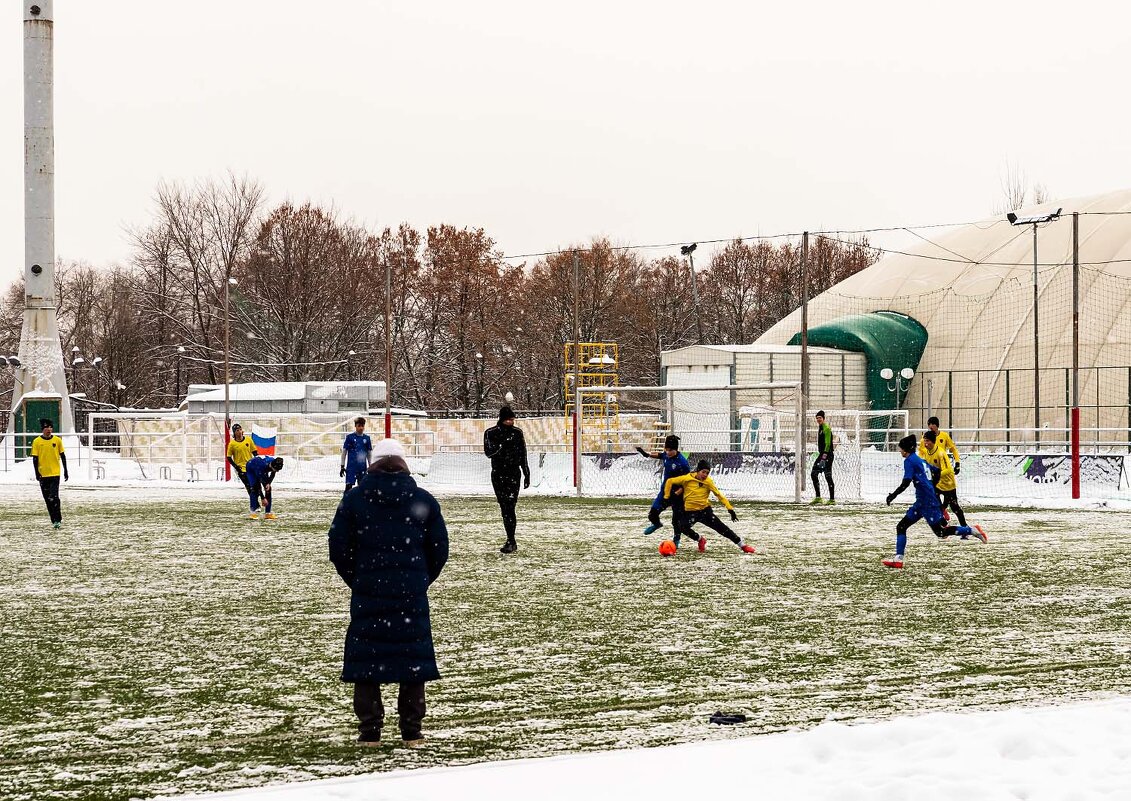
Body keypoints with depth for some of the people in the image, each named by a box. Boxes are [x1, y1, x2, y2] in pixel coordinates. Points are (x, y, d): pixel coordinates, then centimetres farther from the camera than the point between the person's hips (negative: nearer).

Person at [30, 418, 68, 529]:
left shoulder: (57, 440, 1)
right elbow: (35, 458, 0)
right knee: (48, 499, 7)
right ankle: (54, 520, 18)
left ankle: (58, 520, -8)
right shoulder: (37, 441, 0)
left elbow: (62, 456, 8)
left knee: (54, 497, -14)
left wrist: (65, 471, 7)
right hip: (43, 474, 2)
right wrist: (37, 473, -7)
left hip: (55, 473, -2)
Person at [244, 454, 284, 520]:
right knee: (254, 488, -22)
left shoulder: (276, 463, -29)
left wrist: (269, 483, -20)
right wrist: (263, 498, -35)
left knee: (268, 489, -7)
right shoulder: (262, 465, -45)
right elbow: (258, 482, -38)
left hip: (264, 470, 5)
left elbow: (273, 473, -4)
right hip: (251, 468, -5)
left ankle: (268, 513, -3)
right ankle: (254, 512, -17)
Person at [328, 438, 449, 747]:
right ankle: (412, 730, 10)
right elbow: (439, 548, 6)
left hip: (367, 594, 0)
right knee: (412, 658, 8)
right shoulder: (422, 500, 1)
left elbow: (338, 548, 1)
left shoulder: (354, 499, -1)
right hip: (411, 594, 1)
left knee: (366, 657, 7)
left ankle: (370, 730, 7)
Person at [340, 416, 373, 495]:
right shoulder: (350, 437, -2)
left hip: (363, 467, 3)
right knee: (349, 486, -10)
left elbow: (369, 453, 14)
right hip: (351, 467, -3)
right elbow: (344, 452, 1)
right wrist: (342, 466, -2)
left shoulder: (367, 438, 7)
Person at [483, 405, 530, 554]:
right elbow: (488, 452, -9)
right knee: (504, 508, 5)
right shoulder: (491, 433, 1)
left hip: (514, 474, -1)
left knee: (510, 507, -11)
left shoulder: (517, 433, 4)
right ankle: (511, 540, 14)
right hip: (498, 474, 1)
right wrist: (502, 445, -22)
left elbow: (523, 455, 10)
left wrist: (527, 474, 10)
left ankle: (511, 542, -13)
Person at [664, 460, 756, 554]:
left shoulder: (708, 481, -5)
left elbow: (719, 495, -4)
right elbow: (669, 482, 0)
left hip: (705, 511, 0)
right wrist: (666, 497, -2)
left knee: (721, 528, -6)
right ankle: (700, 540, 4)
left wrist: (730, 509, -9)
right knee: (683, 528, -25)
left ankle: (742, 546, 5)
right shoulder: (687, 479, -9)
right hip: (690, 512, 0)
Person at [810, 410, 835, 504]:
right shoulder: (820, 428, 18)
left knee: (828, 477, -8)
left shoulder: (826, 428, -12)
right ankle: (818, 497, 10)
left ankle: (832, 499, -5)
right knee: (814, 474, 7)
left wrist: (824, 455, -25)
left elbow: (828, 443, -19)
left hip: (827, 455, -10)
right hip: (821, 454, 10)